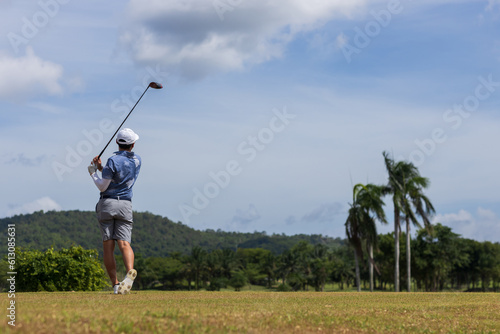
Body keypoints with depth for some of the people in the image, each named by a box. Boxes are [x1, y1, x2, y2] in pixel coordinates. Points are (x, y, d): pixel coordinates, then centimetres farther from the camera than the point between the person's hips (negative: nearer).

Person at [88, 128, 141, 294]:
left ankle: (115, 284, -2)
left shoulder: (113, 160, -9)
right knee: (124, 243, -8)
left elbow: (102, 187, -6)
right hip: (125, 205, 3)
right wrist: (100, 168, 14)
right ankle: (130, 272, -36)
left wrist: (93, 173, 9)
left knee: (108, 246, 2)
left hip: (107, 203, -3)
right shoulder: (137, 160, 10)